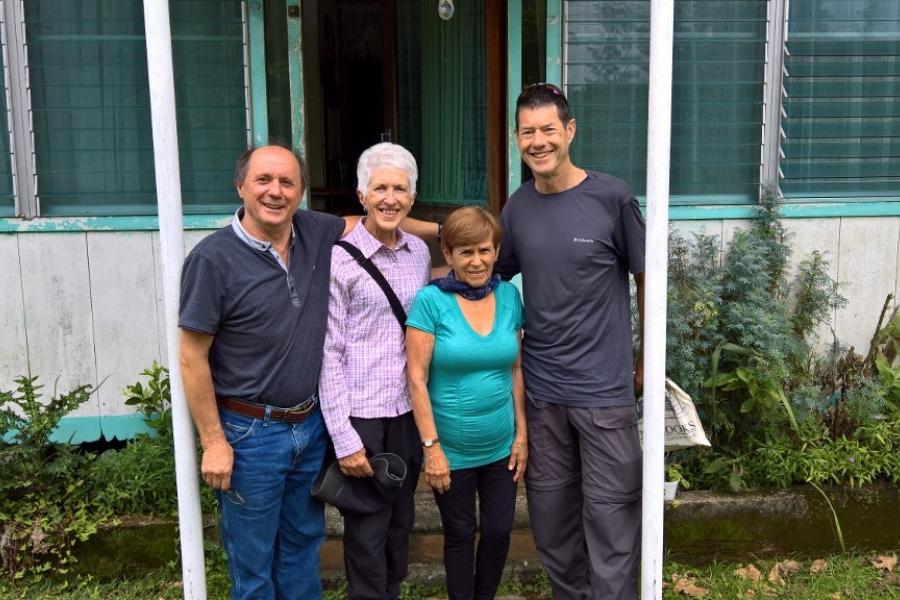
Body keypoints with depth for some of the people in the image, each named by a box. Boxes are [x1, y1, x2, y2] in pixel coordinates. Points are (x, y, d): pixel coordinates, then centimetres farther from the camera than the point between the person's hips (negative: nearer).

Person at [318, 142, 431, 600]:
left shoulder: (419, 253, 6)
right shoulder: (340, 259, -10)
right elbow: (328, 353, -11)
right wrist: (343, 438, -13)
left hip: (408, 410, 5)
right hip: (361, 416, -5)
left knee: (400, 522, 18)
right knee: (367, 531, 7)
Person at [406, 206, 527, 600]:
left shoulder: (509, 296, -1)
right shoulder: (430, 300, -14)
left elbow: (517, 370, 5)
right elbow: (416, 379, -14)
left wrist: (522, 433, 4)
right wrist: (431, 446, -15)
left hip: (501, 446, 4)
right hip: (451, 449, -3)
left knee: (499, 531, 14)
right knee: (460, 535, 14)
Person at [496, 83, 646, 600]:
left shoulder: (612, 197, -8)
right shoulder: (516, 208, 3)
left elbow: (647, 279, 0)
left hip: (605, 388, -4)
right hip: (539, 388, 4)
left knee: (609, 514, 4)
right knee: (551, 511, 16)